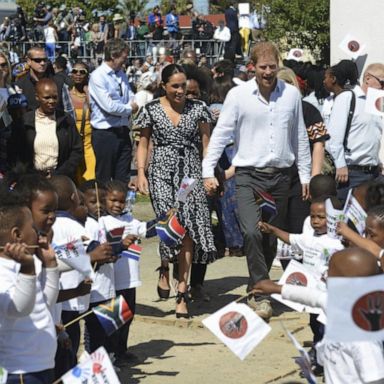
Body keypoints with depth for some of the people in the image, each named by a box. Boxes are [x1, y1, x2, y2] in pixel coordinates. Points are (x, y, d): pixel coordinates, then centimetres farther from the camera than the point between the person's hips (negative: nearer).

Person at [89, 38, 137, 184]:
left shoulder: (121, 75, 11)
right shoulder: (98, 76, -14)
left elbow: (132, 99, 14)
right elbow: (109, 106, -20)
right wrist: (130, 108, -6)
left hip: (122, 132, 7)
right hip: (105, 133, -7)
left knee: (123, 178, 11)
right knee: (104, 179, 2)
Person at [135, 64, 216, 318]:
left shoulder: (198, 108, 7)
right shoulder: (152, 110, 5)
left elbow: (206, 143, 10)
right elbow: (144, 143, 11)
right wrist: (141, 173, 0)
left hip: (191, 172, 1)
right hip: (162, 171, -1)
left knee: (188, 228, -6)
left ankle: (182, 291, 1)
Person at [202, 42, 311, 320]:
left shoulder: (291, 94, 5)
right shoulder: (238, 95, -4)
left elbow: (300, 137, 13)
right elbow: (221, 133, -1)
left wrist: (305, 175, 13)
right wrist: (208, 171, -8)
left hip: (281, 177, 3)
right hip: (249, 176, -3)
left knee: (272, 239, 8)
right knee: (252, 233, -18)